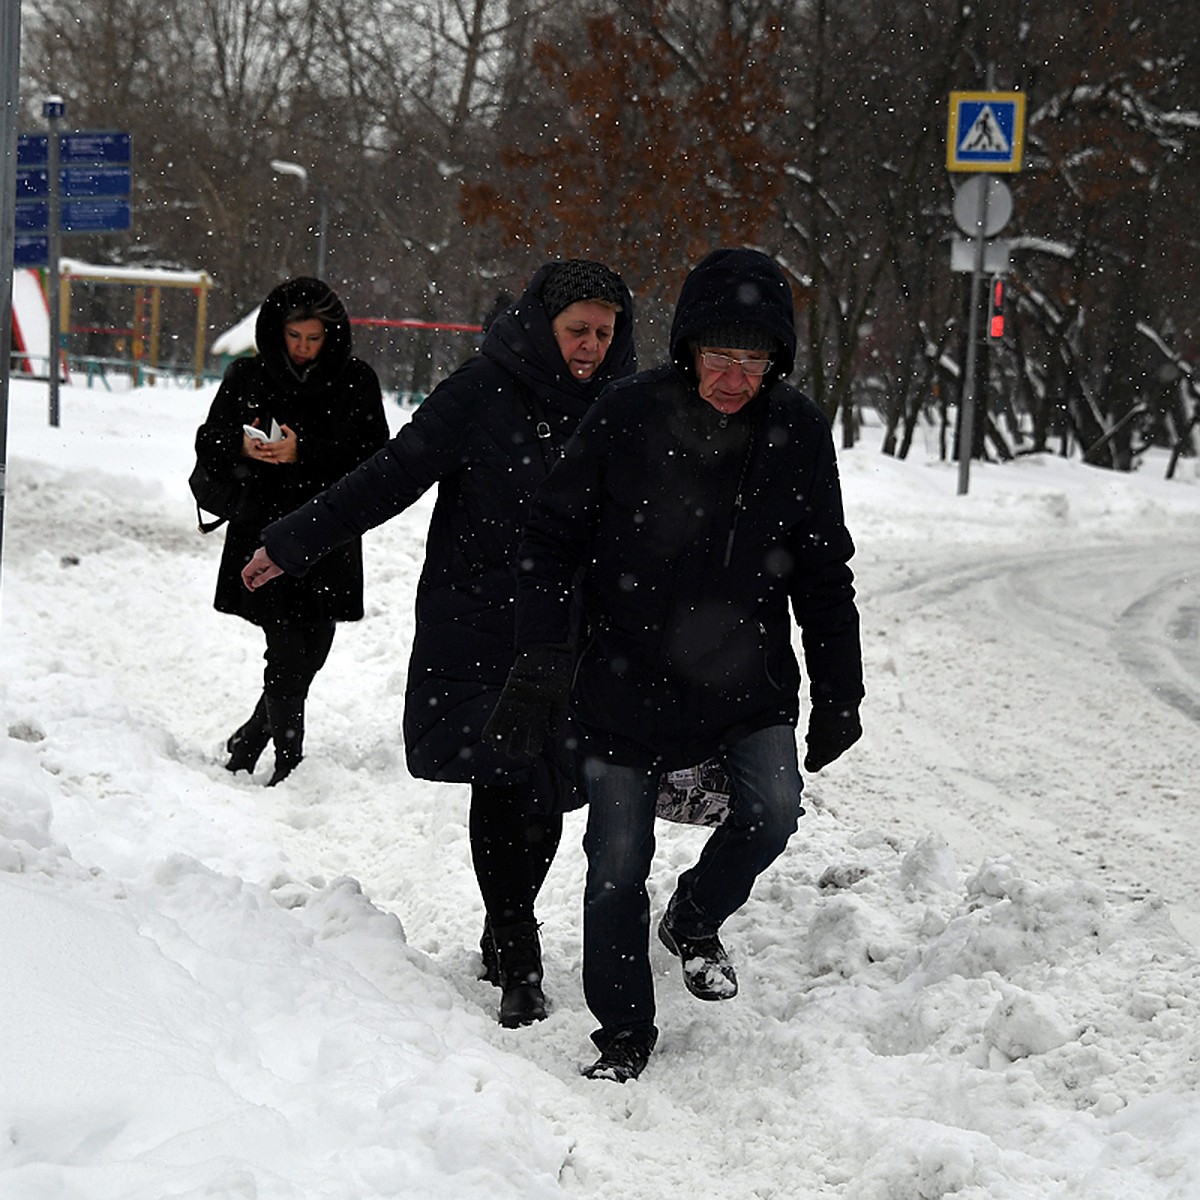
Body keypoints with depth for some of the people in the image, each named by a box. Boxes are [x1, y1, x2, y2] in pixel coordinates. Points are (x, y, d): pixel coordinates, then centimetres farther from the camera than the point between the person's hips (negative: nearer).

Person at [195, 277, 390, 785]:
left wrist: (305, 451, -21)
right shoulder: (247, 376, 4)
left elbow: (376, 453, -9)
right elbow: (208, 441, 6)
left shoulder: (355, 381, 1)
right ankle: (289, 764, -3)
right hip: (264, 530, -1)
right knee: (287, 655, -11)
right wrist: (241, 445, -17)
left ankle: (247, 743, 28)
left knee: (310, 656, 7)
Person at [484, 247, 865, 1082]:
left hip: (748, 676, 1)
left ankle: (695, 919, 14)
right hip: (628, 677, -1)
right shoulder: (627, 417, -13)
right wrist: (541, 661, -12)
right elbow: (554, 540, -5)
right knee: (618, 863, 3)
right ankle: (625, 1034, 21)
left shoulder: (797, 432, -6)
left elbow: (823, 574, 5)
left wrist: (839, 694, 5)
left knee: (773, 809, -19)